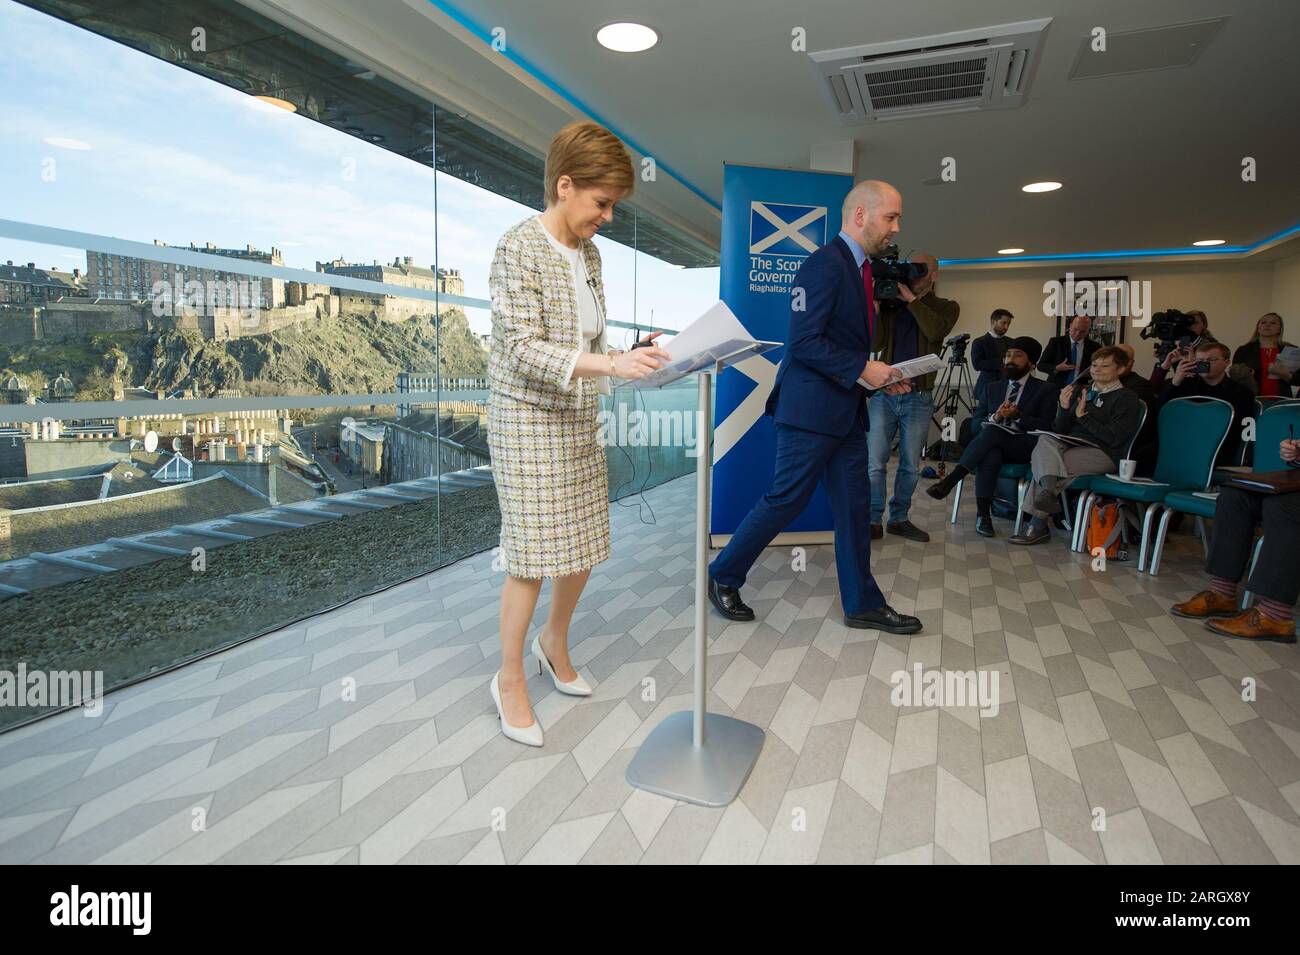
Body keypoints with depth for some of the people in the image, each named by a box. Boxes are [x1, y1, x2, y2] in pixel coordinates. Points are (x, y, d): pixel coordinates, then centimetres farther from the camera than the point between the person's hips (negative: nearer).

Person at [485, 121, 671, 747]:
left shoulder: (587, 253, 10)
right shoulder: (519, 250, -13)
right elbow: (524, 350, -22)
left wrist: (629, 359, 3)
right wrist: (610, 364, -32)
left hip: (579, 424, 7)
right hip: (528, 423, -7)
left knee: (584, 546, 12)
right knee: (534, 556, -2)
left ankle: (554, 643, 36)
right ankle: (510, 679, 18)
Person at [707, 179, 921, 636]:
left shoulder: (858, 269, 17)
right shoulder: (825, 264, -13)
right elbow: (804, 341, -20)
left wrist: (878, 377, 9)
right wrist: (861, 370, -18)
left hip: (847, 410, 10)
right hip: (811, 408, -9)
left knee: (854, 505, 11)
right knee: (786, 499, -2)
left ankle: (863, 603, 21)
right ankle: (723, 576, 16)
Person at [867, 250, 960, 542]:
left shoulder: (946, 307, 8)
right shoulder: (891, 304, 8)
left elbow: (935, 331, -15)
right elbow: (876, 345, -3)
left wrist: (911, 299, -12)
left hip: (918, 397, 0)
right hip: (884, 392, 0)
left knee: (910, 465, 7)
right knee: (874, 462, -4)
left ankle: (899, 519, 19)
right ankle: (873, 521, 4)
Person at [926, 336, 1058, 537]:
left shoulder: (1046, 390, 10)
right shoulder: (993, 389, 21)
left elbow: (1046, 428, -3)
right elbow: (974, 425, 12)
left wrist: (1017, 416, -17)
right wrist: (995, 417, -9)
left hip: (1026, 448, -3)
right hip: (993, 445, 3)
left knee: (992, 431, -34)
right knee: (990, 454, -36)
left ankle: (950, 479, -41)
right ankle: (983, 515, -37)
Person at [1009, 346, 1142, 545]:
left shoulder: (1127, 398, 4)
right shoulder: (1081, 390, 20)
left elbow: (1114, 438, -10)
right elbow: (1060, 431, 15)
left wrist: (1083, 416, -6)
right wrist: (1064, 409, -3)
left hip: (1101, 454, -5)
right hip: (1069, 446, 5)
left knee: (1043, 459, -29)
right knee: (1045, 440, -30)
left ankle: (1038, 525, -25)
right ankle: (1048, 489, -49)